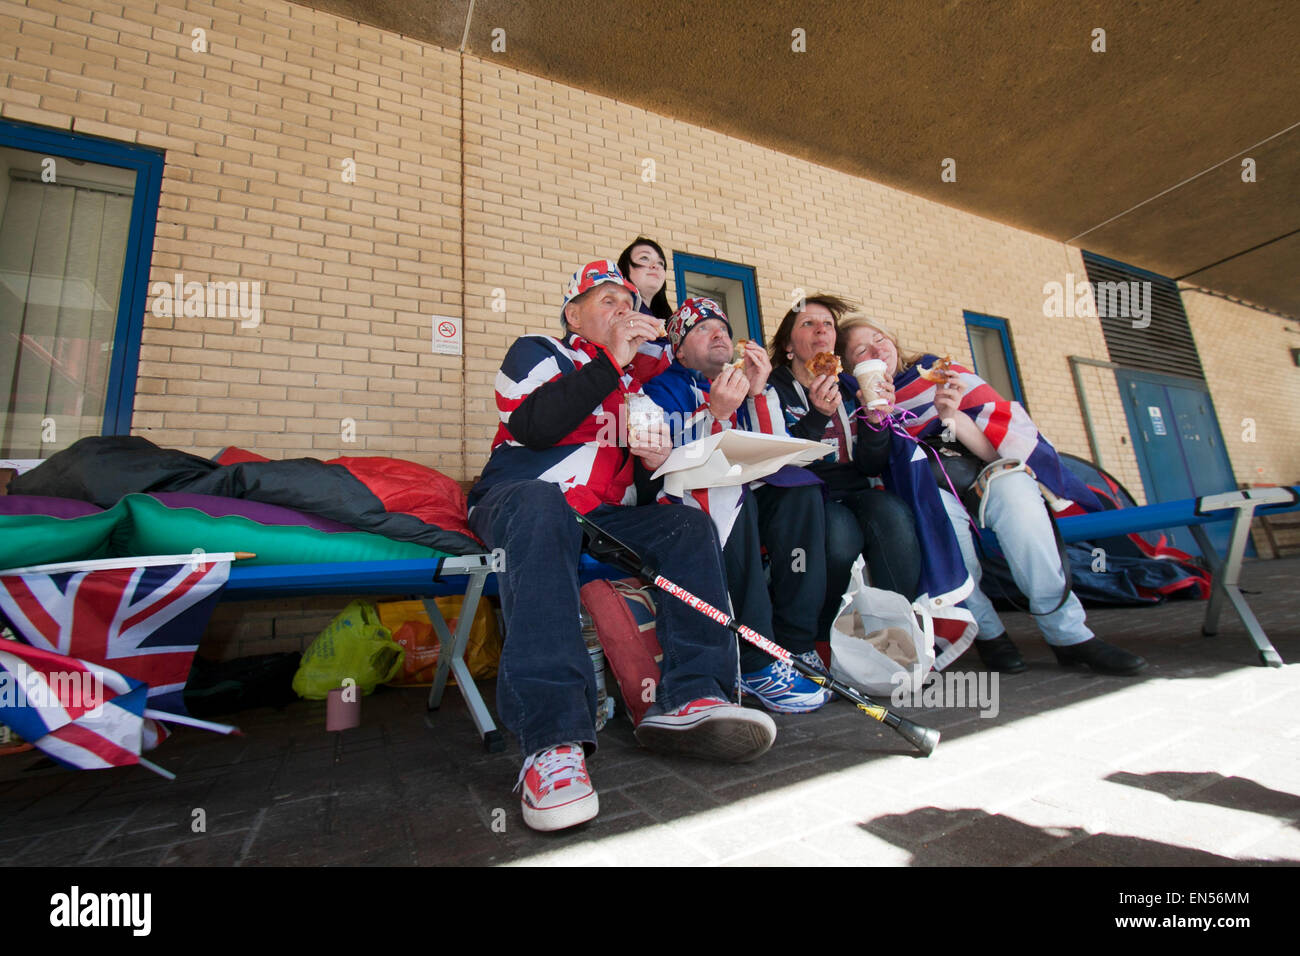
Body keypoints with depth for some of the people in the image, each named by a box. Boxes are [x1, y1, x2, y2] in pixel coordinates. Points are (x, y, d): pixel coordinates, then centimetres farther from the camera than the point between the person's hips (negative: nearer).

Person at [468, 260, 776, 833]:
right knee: (543, 503, -38)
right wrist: (610, 360, -12)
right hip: (516, 501, -5)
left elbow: (640, 483, 21)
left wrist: (654, 461, -4)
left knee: (690, 524, -15)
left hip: (603, 517, 6)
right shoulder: (538, 353, 9)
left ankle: (687, 699, -24)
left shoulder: (635, 383, 25)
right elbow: (531, 426, -14)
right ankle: (552, 741, -45)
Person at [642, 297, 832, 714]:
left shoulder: (744, 379, 18)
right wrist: (716, 412, -25)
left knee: (800, 487, -21)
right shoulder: (664, 387, 4)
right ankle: (755, 663, -32)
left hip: (746, 501, 5)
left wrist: (758, 392, -7)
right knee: (729, 492, -33)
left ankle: (796, 643, -21)